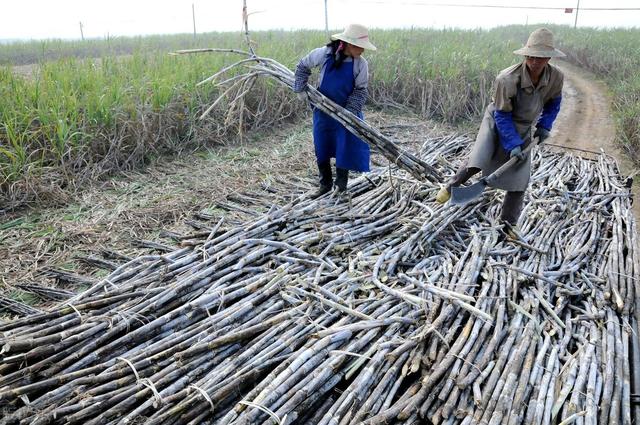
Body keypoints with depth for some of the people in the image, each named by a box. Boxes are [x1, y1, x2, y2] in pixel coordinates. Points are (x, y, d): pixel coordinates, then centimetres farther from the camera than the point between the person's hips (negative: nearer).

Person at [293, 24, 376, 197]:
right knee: (321, 149, 10)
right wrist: (301, 89, -4)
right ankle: (325, 184, 29)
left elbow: (360, 90, -9)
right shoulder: (324, 54, -17)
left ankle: (341, 186, 19)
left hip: (347, 111, -1)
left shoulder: (360, 64, -16)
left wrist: (350, 111, -21)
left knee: (345, 149, 0)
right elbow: (302, 66, 0)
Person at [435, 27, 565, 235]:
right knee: (478, 161, -24)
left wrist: (544, 125, -6)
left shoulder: (556, 77, -18)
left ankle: (509, 222, 18)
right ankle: (451, 186, 5)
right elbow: (502, 115, -22)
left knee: (519, 178, 2)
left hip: (523, 129, 4)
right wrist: (512, 144, -24)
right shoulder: (507, 79, -31)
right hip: (497, 121, -4)